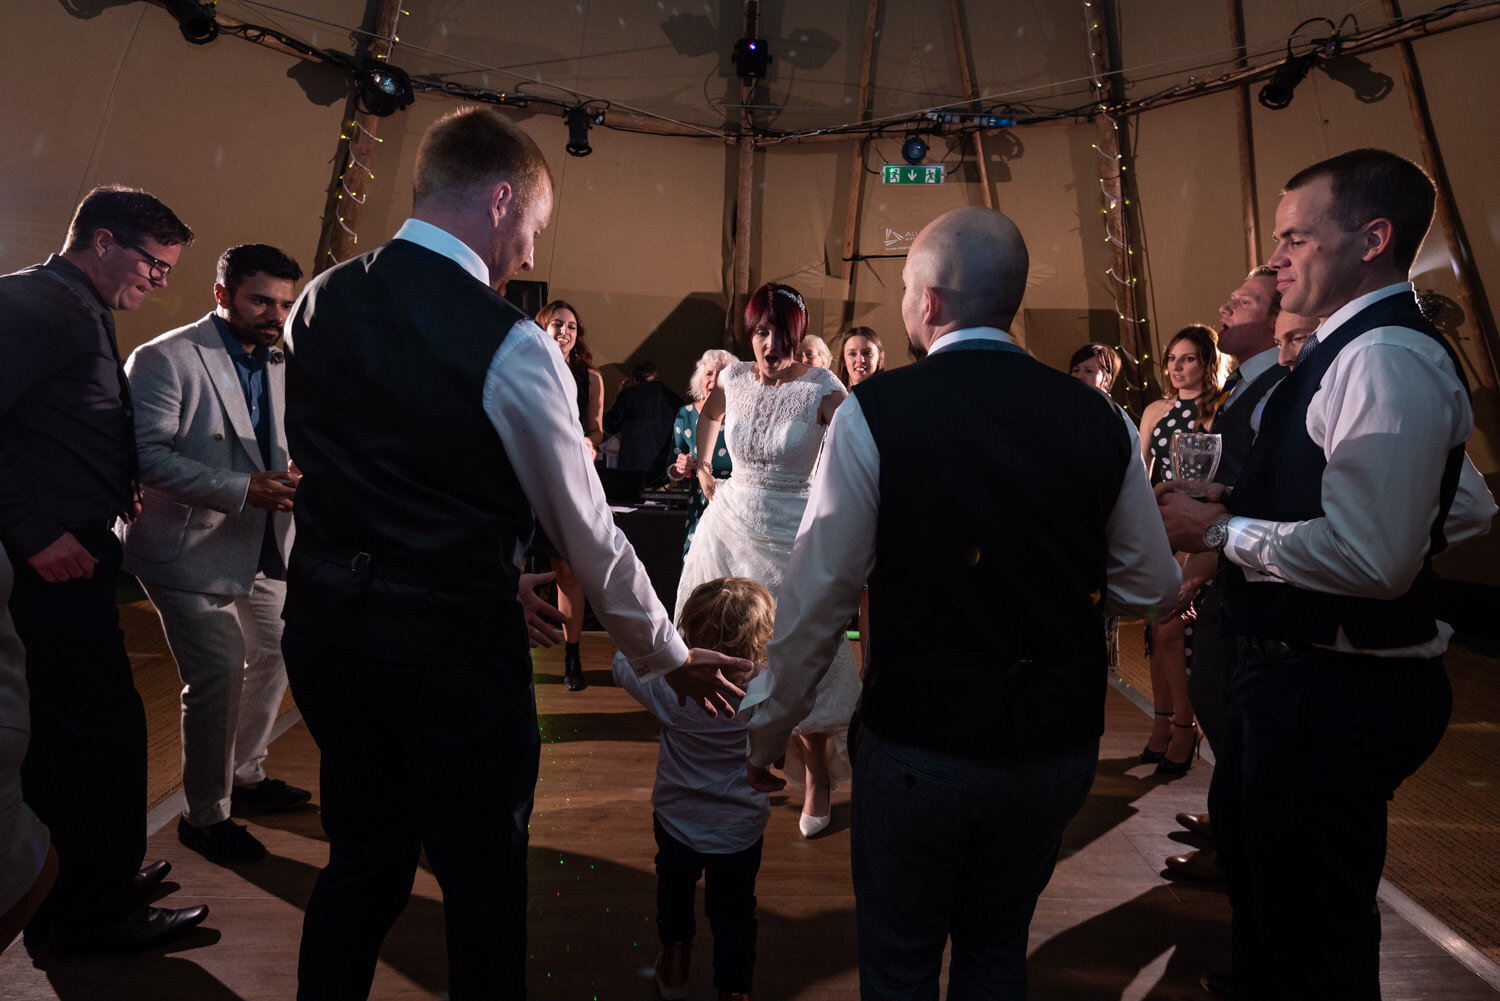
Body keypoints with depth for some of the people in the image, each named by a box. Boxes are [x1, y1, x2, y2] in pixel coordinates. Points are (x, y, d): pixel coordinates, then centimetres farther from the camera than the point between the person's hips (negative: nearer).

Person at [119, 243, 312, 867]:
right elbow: (147, 455, -21)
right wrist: (243, 488, -28)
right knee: (218, 674, -9)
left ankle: (246, 774, 37)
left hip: (263, 546, 8)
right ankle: (204, 816, 12)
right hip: (191, 548, -8)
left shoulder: (279, 364, 11)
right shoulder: (165, 359, -12)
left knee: (273, 655, 15)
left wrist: (297, 476, -7)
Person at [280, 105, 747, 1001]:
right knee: (484, 883, 14)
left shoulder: (318, 304, 2)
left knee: (362, 860, 24)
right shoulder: (510, 345, -18)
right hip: (452, 641, -6)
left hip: (326, 619, 7)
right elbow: (589, 534, -12)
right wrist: (671, 659, 1)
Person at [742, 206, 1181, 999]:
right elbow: (1151, 588, 4)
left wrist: (771, 725, 0)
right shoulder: (1097, 418, -5)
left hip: (918, 743, -3)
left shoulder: (875, 412, -16)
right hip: (1059, 749, 4)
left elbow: (818, 594, -14)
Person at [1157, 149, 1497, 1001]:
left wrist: (1221, 530, -18)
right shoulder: (1361, 350, 10)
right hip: (1308, 673, 11)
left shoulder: (1382, 356, -22)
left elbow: (1371, 556, -31)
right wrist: (1253, 513, 11)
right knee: (1245, 835, 30)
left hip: (1333, 694, -11)